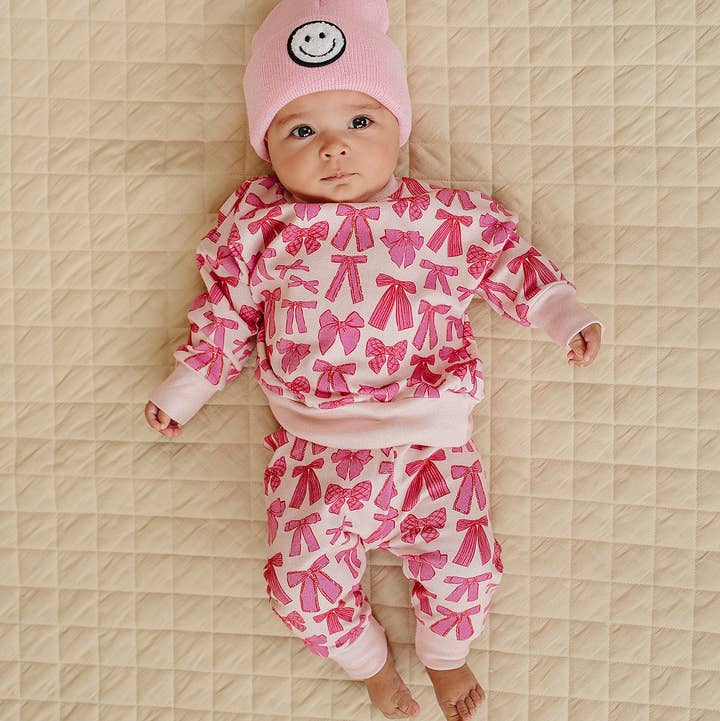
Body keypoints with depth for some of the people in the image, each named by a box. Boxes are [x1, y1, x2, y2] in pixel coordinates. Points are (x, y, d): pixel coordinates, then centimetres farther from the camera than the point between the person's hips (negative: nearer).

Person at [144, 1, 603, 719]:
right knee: (303, 580, -4)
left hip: (431, 442, 0)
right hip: (316, 452, 0)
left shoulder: (446, 218, 0)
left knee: (463, 564, -1)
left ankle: (445, 654, 35)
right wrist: (181, 391, 14)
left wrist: (565, 319, 4)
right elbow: (225, 315, 11)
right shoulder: (260, 227, 0)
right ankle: (370, 661, 29)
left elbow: (507, 257, 13)